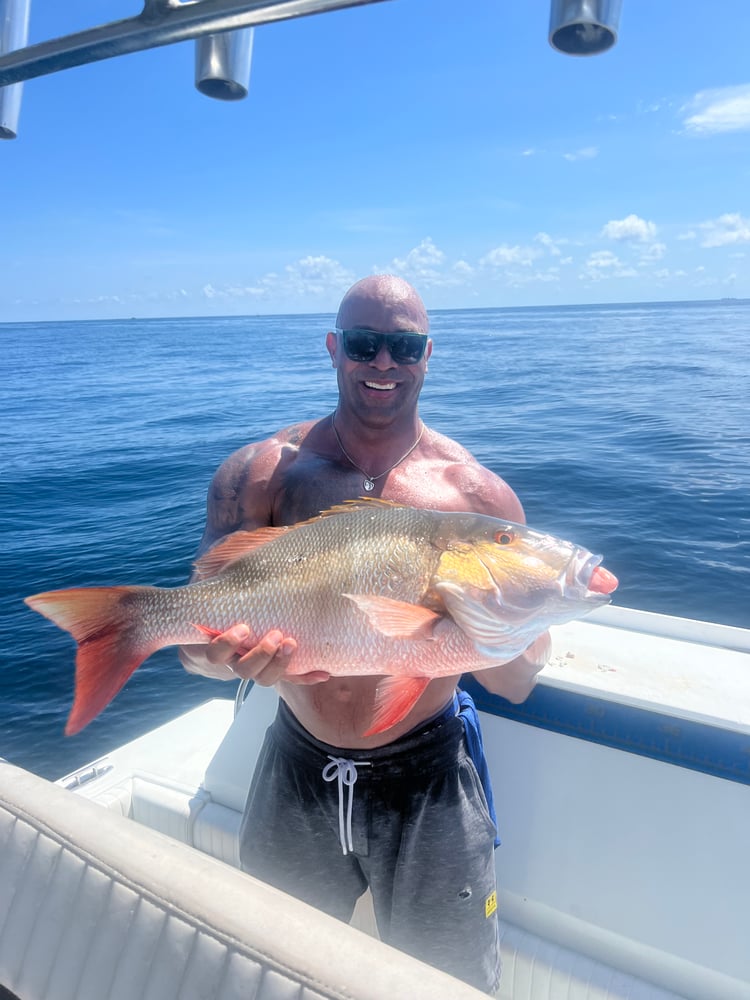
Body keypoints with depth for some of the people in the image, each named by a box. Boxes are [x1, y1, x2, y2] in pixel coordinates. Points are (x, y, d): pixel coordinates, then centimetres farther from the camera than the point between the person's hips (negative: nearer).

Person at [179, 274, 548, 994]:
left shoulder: (477, 494, -9)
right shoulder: (259, 474, -8)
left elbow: (518, 683, -8)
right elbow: (199, 634, -11)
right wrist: (231, 656, -33)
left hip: (428, 779, -1)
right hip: (297, 773, 2)